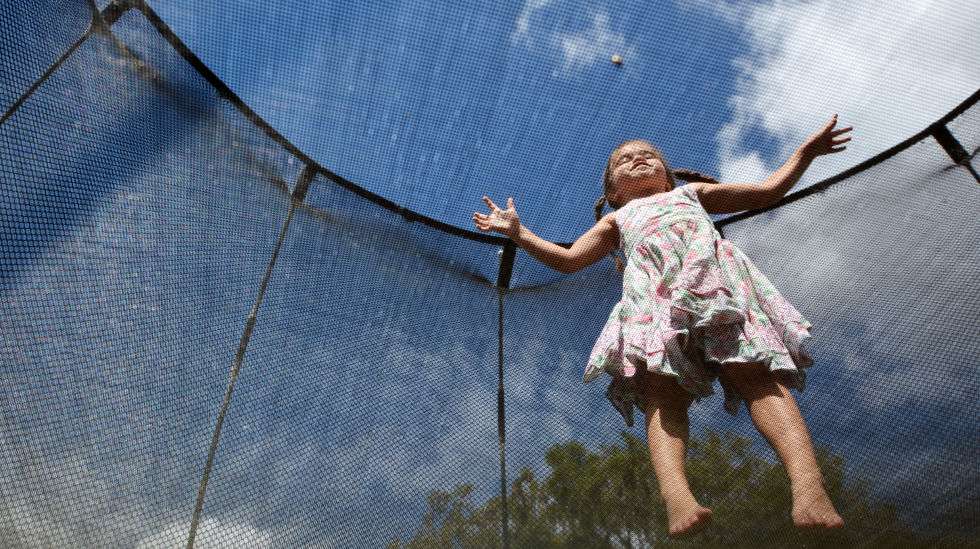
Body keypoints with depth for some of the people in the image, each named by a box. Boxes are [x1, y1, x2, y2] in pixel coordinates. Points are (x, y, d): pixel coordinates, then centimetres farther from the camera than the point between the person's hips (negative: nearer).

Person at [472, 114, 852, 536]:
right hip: (653, 287, 0)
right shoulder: (616, 220, 41)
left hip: (714, 269, 1)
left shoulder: (692, 192, 44)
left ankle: (809, 487, -42)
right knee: (662, 389, -27)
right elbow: (568, 259, 30)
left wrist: (806, 151, 40)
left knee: (755, 372, -25)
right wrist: (517, 231, 26)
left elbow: (768, 190, 44)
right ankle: (677, 497, -47)